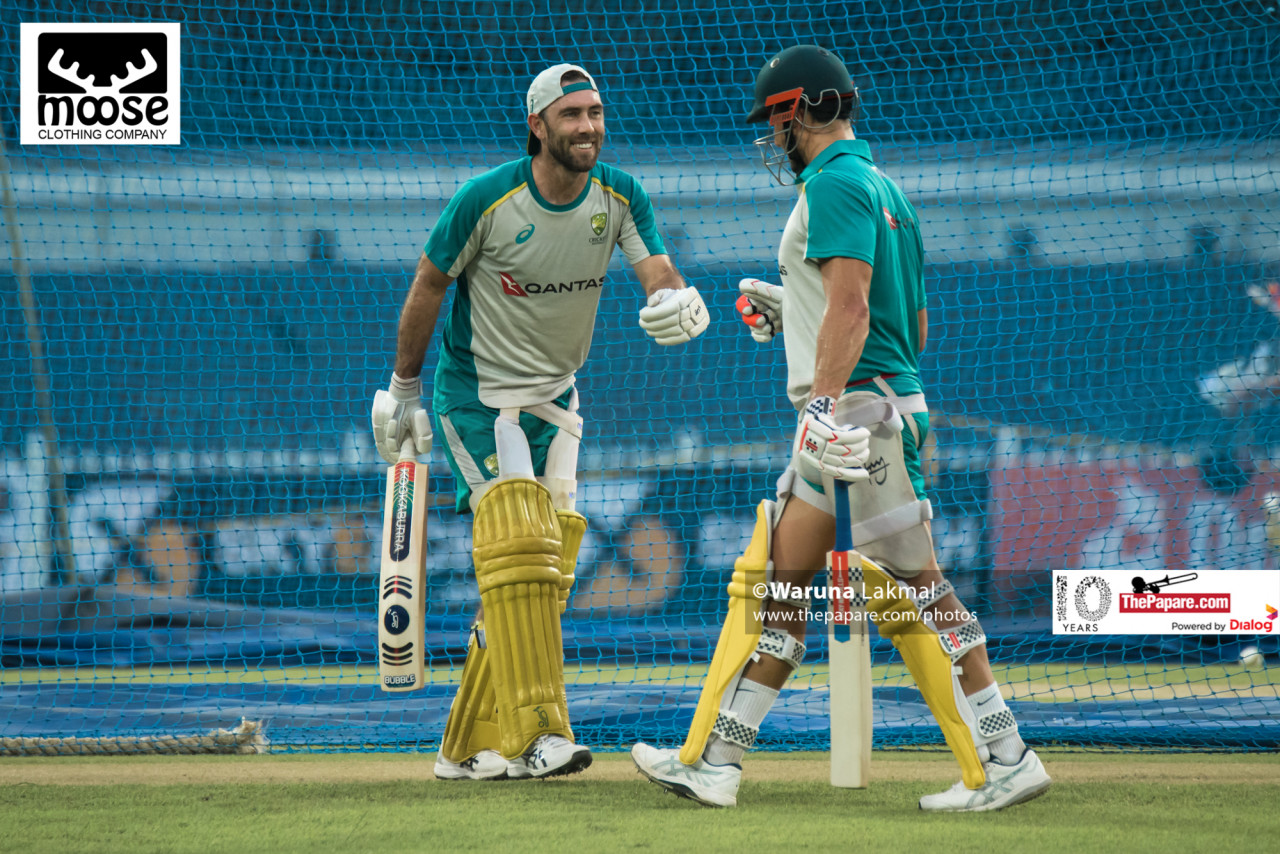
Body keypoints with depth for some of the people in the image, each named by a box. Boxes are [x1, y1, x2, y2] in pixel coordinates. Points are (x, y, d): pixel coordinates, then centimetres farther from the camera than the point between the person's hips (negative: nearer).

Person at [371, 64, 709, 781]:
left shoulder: (621, 197, -6)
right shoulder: (487, 199, -18)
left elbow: (662, 276, -17)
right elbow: (429, 285, -6)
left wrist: (679, 303, -42)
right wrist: (404, 391, 1)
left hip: (554, 397, 6)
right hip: (475, 392, -6)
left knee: (548, 555, 4)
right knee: (517, 542, -21)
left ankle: (472, 748, 12)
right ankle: (535, 733, -26)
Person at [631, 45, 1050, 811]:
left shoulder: (836, 184, -10)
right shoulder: (884, 188, 20)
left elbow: (850, 303, -22)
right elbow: (913, 323, 23)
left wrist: (825, 403, -30)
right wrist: (792, 314, 29)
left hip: (859, 405, -10)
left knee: (912, 589, -8)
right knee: (775, 585, 10)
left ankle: (1004, 762, -5)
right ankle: (713, 765, 11)